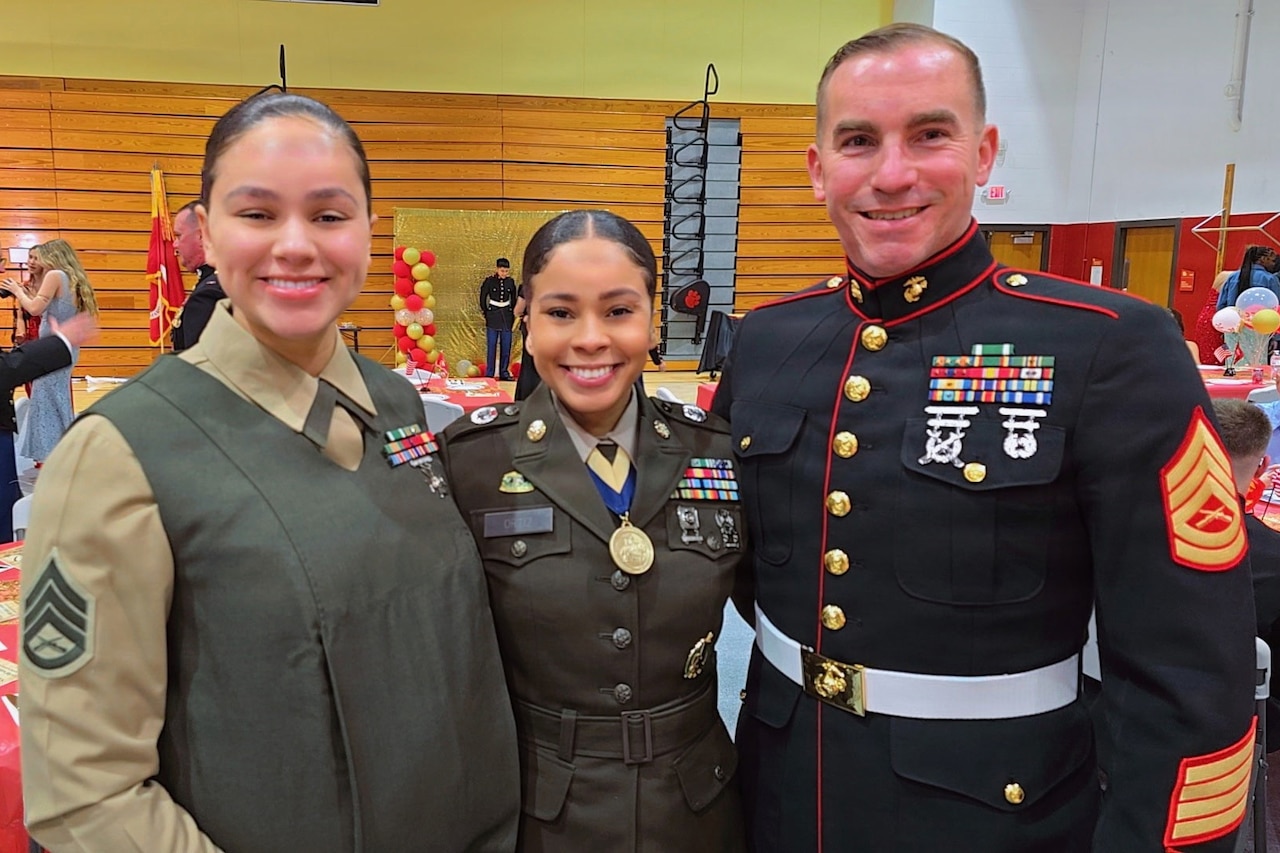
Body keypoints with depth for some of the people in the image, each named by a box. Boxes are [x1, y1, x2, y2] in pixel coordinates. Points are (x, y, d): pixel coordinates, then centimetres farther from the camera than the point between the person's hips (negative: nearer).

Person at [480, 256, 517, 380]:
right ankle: (489, 373, 3)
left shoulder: (510, 282, 4)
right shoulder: (489, 281, -4)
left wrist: (512, 315, 11)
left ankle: (504, 372, 11)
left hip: (506, 316, 3)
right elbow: (483, 298, 4)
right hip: (493, 316, -2)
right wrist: (486, 313, 4)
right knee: (491, 345, -2)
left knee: (506, 346, 3)